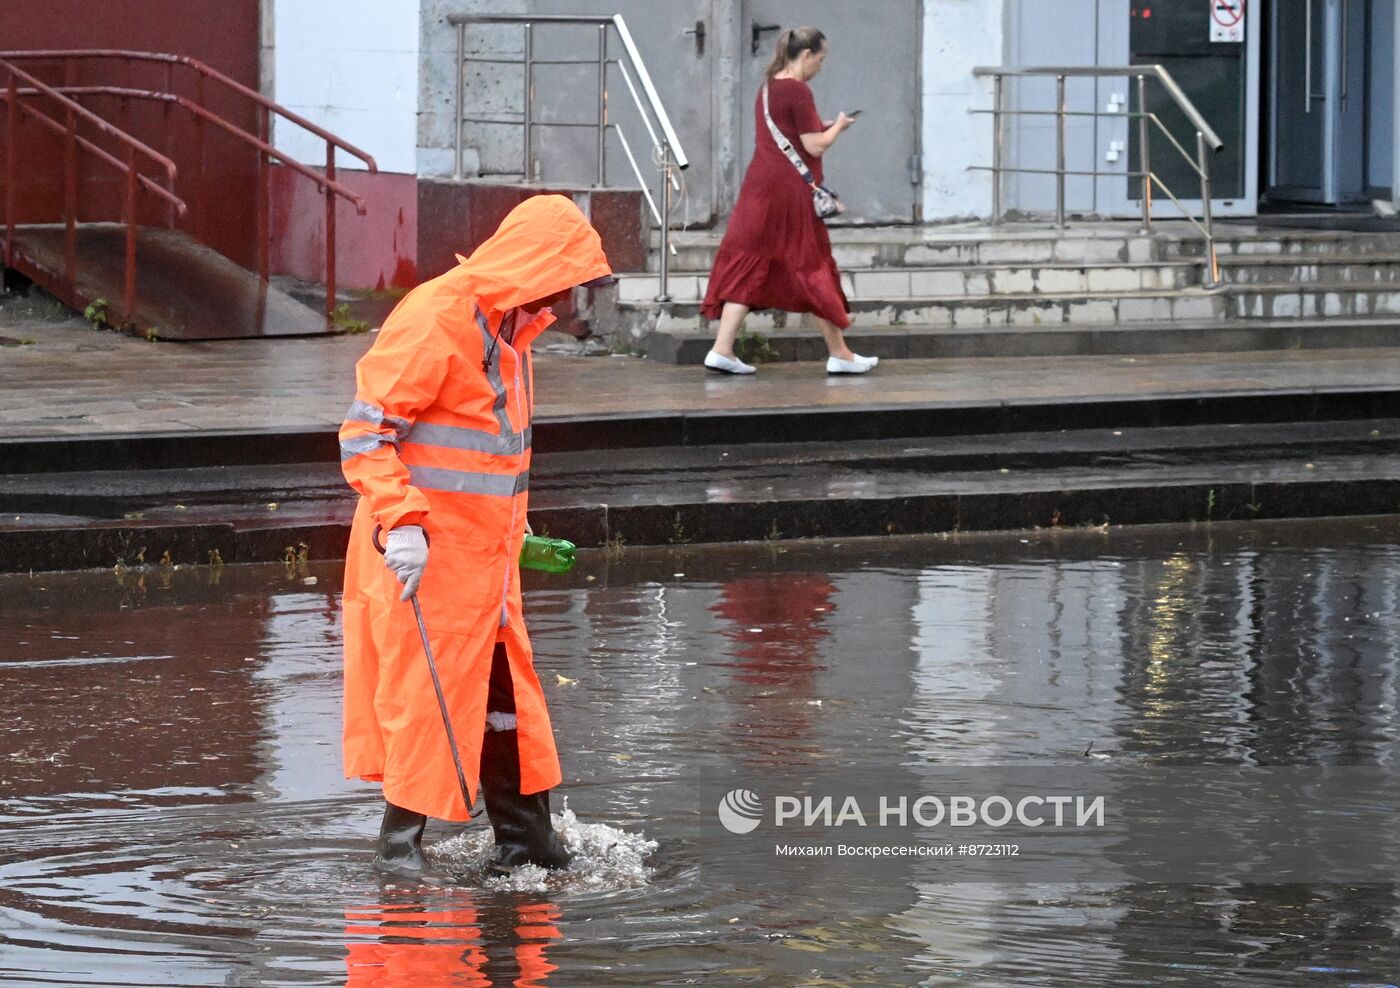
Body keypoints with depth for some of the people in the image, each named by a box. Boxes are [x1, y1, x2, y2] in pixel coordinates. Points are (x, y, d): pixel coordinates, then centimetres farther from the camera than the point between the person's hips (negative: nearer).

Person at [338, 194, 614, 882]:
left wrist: (512, 519, 25)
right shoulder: (433, 322, -18)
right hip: (426, 554, -9)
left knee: (505, 693, 12)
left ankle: (524, 841, 19)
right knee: (428, 694, -3)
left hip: (485, 554, 9)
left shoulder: (506, 329, 12)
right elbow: (365, 430, -20)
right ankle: (399, 843, 8)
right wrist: (400, 521, -26)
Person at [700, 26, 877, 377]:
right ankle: (840, 355, 13)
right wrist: (837, 126, 3)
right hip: (791, 190, -8)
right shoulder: (798, 91, -14)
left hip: (760, 189, 8)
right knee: (814, 269, 3)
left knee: (747, 267, 4)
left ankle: (722, 349, -4)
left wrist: (825, 127, 17)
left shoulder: (767, 88, 13)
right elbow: (815, 146, -15)